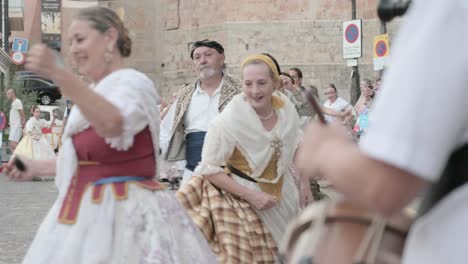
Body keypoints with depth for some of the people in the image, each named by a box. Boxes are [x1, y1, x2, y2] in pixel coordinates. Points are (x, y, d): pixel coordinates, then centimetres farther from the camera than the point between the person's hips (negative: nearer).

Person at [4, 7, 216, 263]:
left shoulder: (132, 83, -12)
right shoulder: (94, 93, 15)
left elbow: (113, 124, -36)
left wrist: (57, 74, -45)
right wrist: (36, 167, 27)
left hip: (126, 215, -9)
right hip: (87, 216, 9)